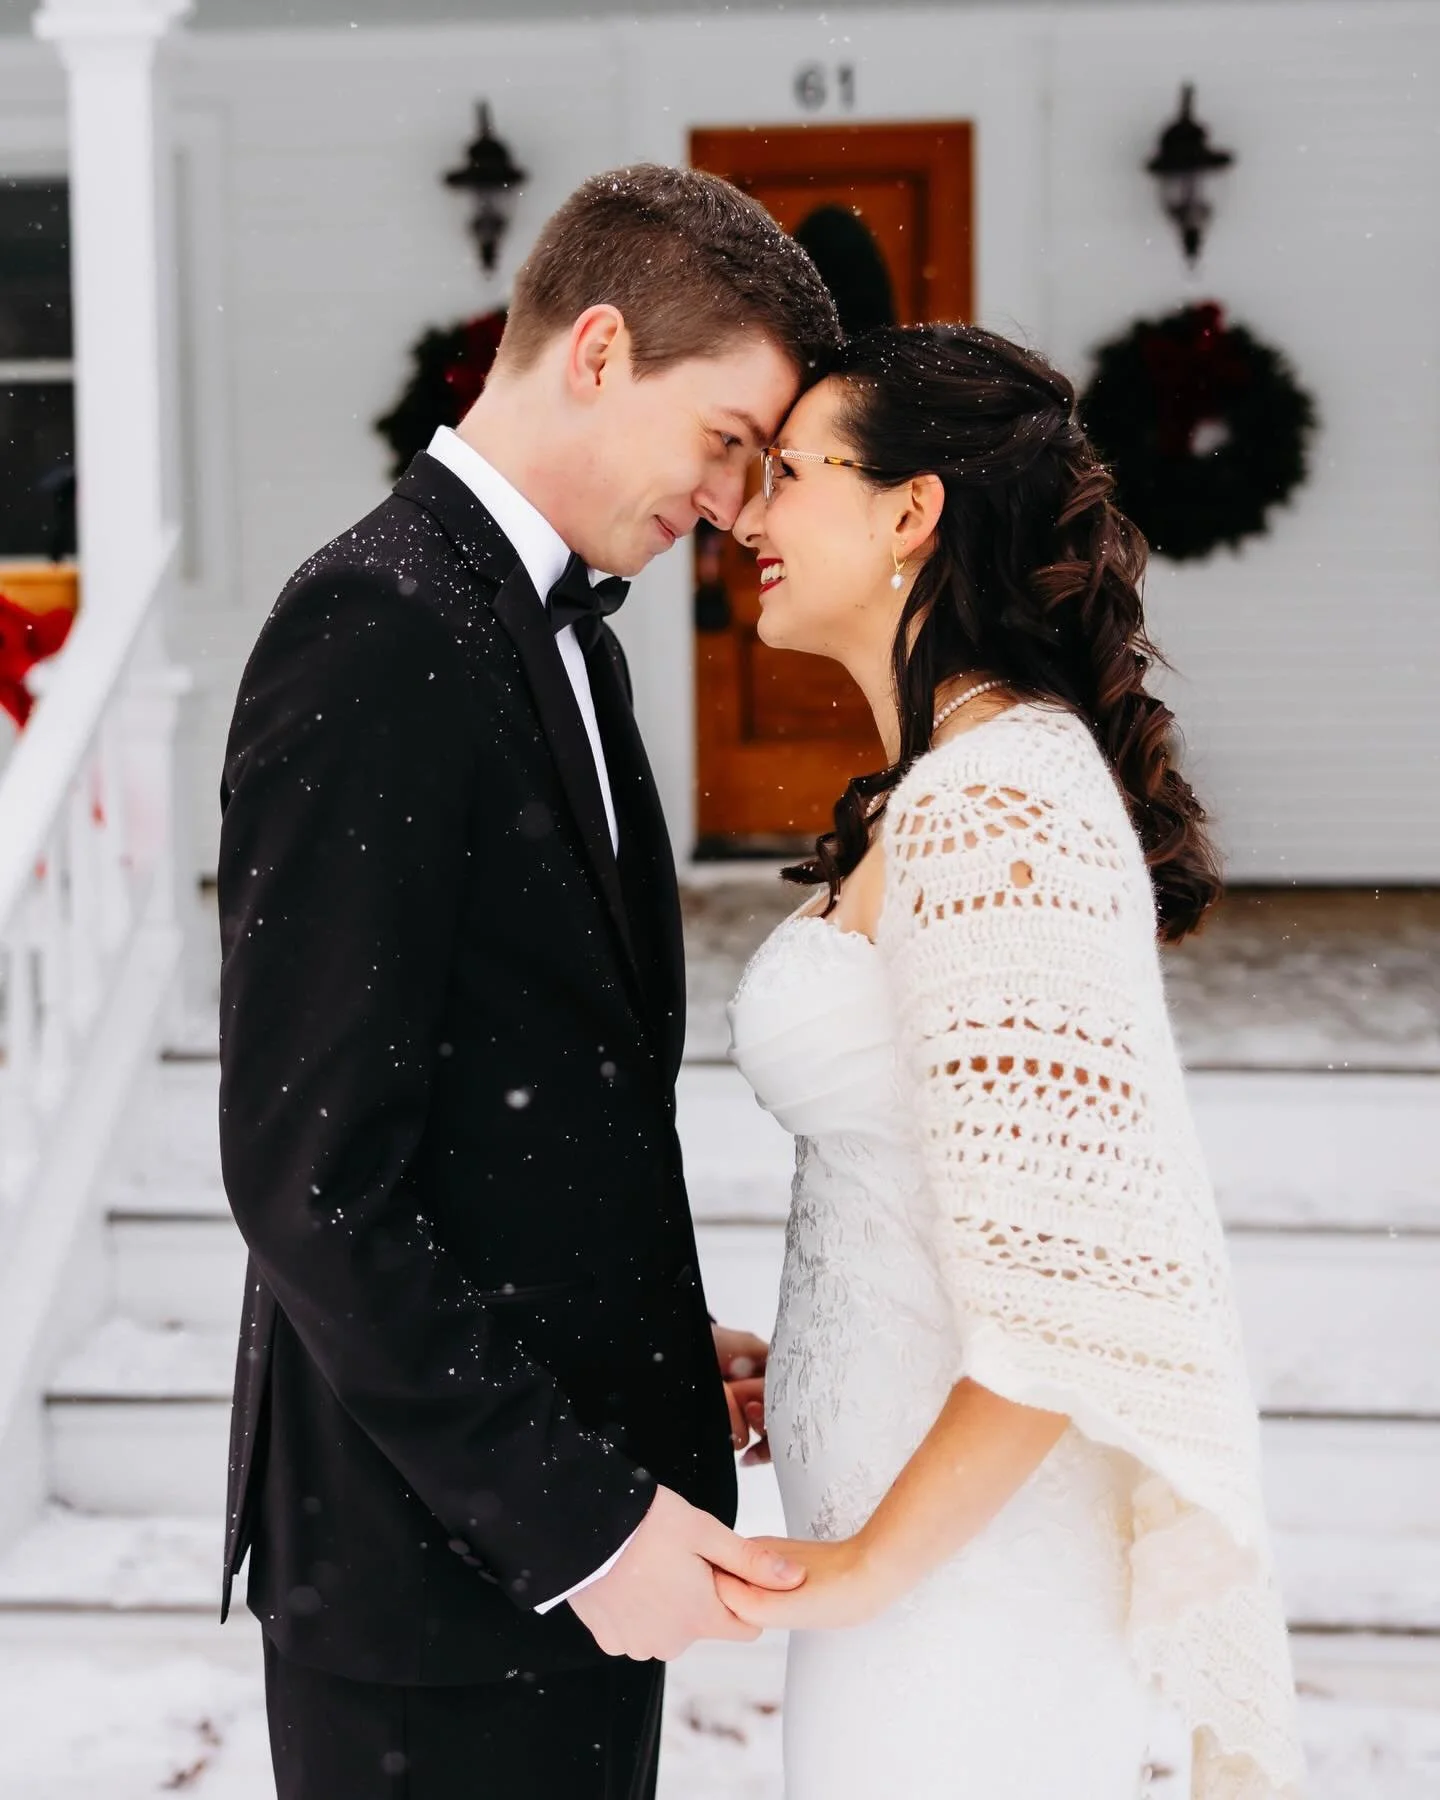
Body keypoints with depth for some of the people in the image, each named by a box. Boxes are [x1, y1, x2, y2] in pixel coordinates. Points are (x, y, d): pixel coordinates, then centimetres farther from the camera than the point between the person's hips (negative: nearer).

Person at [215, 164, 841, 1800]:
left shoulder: (558, 629, 12)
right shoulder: (377, 634, -18)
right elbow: (308, 1169, -23)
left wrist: (660, 1351, 8)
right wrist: (573, 1517, -21)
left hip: (576, 1502, 9)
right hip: (438, 1550, -9)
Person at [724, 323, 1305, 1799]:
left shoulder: (991, 808, -22)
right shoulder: (941, 787, 8)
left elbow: (1071, 1285, -27)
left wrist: (868, 1565, -18)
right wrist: (794, 1377, 14)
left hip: (955, 1569, -9)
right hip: (919, 1504, 9)